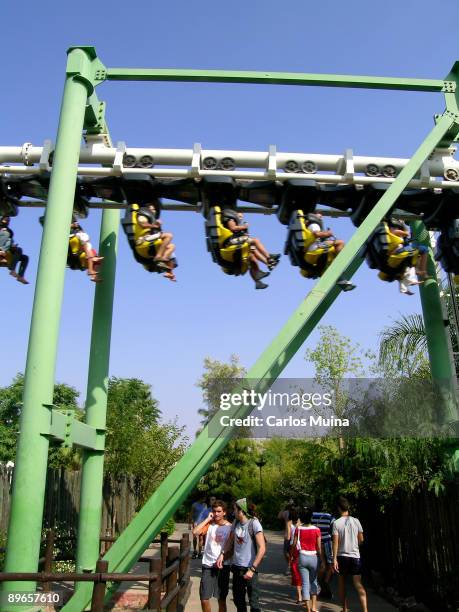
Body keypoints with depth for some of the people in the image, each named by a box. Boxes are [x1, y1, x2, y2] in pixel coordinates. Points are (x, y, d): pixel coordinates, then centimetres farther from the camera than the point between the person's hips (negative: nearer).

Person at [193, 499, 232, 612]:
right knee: (204, 599, 3)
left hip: (223, 566, -1)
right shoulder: (209, 524, 0)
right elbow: (195, 532, -17)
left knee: (221, 599, 8)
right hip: (208, 565, 1)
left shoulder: (230, 527, -3)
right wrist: (208, 519, -13)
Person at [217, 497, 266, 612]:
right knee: (238, 600, 18)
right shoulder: (235, 523, 4)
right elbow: (230, 541, 18)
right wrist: (222, 554, 1)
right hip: (236, 567, 7)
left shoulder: (254, 523, -16)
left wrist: (252, 569, -22)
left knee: (253, 602, -2)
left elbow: (262, 549, -19)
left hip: (249, 568, -7)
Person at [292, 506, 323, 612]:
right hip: (314, 557, 0)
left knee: (305, 583, 7)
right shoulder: (316, 530, -8)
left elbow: (294, 544, -3)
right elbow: (319, 548, -5)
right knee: (313, 581, 18)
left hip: (302, 557, 0)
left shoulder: (298, 529, -6)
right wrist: (322, 560, 5)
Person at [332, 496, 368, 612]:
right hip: (355, 556, 1)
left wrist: (334, 559, -10)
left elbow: (335, 542, -12)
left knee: (342, 583, 16)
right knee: (359, 585, -1)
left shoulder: (336, 523, -9)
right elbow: (361, 539, 4)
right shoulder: (356, 521, -2)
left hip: (342, 556, -1)